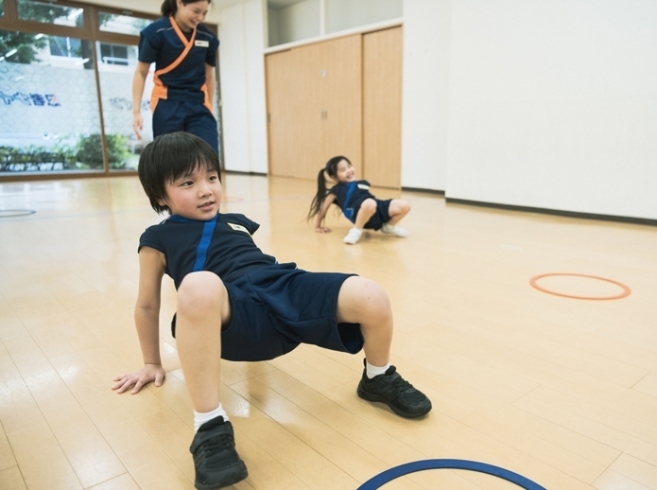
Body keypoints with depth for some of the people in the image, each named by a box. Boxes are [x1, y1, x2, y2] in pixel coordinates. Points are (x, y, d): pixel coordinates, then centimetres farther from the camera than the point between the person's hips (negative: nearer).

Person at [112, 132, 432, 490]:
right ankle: (211, 429, -29)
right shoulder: (159, 239, 13)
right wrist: (152, 363, 25)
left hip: (286, 288, 5)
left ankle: (378, 379, 14)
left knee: (373, 299, -18)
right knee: (198, 288, -42)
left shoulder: (235, 222, 27)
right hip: (238, 314, -4)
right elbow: (147, 304, 20)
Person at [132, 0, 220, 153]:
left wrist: (208, 108, 17)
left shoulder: (207, 37, 3)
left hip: (198, 106, 3)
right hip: (167, 106, -2)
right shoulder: (157, 32, -7)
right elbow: (141, 73, -1)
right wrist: (136, 111, -8)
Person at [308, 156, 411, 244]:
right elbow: (323, 207, 17)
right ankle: (356, 231, -16)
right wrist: (318, 226, 19)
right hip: (360, 214, -7)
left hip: (378, 210, 7)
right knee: (369, 203, -43)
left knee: (404, 205, -11)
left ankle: (388, 227, 17)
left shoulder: (362, 183, 30)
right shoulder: (337, 190, 14)